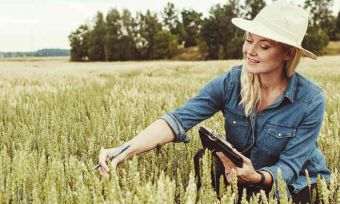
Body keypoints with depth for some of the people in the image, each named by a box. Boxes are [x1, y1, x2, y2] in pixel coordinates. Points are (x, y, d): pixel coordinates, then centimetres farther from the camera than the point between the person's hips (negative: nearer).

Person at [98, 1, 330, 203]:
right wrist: (127, 150, -40)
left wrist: (257, 177, -40)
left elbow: (289, 166, -18)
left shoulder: (311, 101, -20)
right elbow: (180, 118, -26)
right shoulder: (230, 83, -15)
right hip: (239, 181, 3)